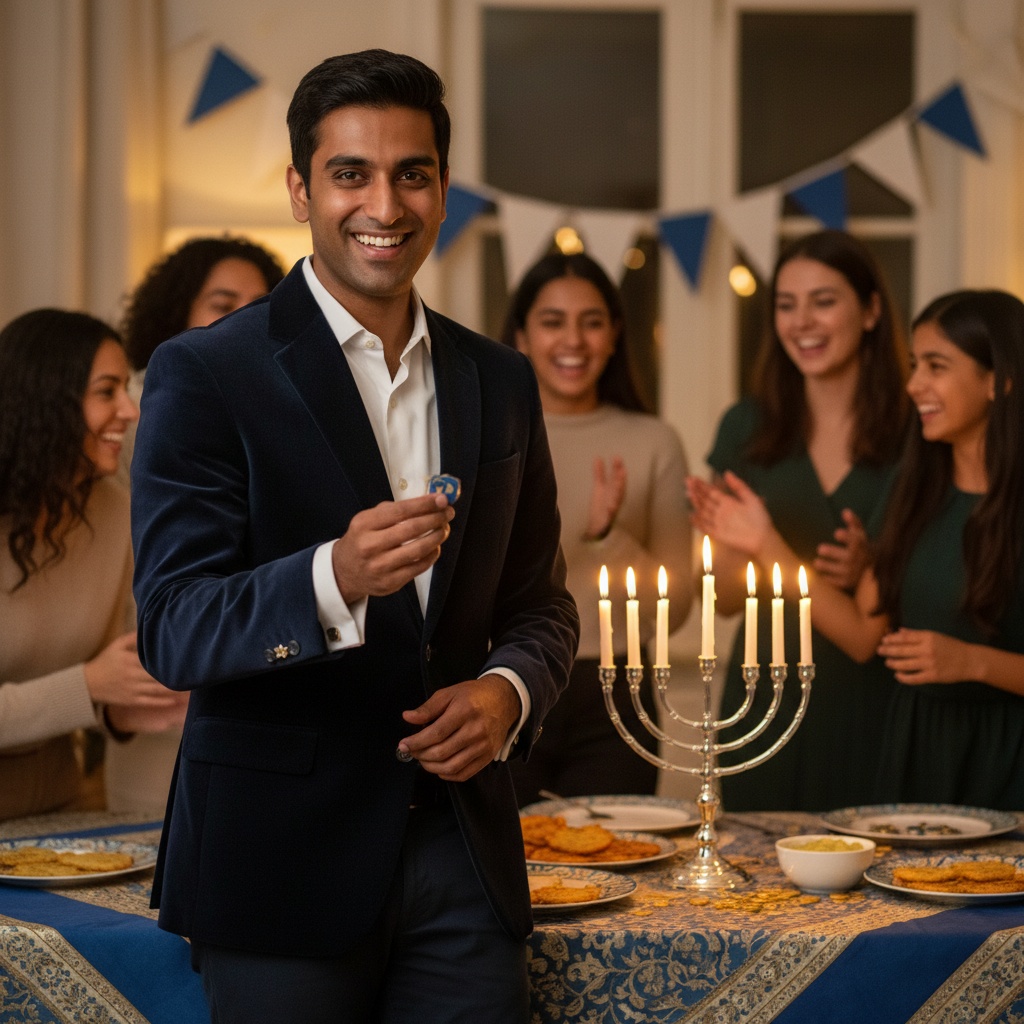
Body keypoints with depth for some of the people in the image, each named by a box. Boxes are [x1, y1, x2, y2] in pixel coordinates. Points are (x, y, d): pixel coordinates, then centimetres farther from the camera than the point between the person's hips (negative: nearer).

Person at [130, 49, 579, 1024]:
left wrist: (507, 690, -6)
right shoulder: (205, 375, -6)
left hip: (461, 851, 4)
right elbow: (169, 630, -13)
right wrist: (334, 578, -31)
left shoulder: (500, 381, 10)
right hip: (282, 859, -4)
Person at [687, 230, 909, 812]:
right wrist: (735, 545, -12)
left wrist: (870, 571, -15)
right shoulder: (747, 429, 6)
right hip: (768, 695, 2)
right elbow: (725, 600, 8)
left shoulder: (914, 432, -2)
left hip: (870, 699, -2)